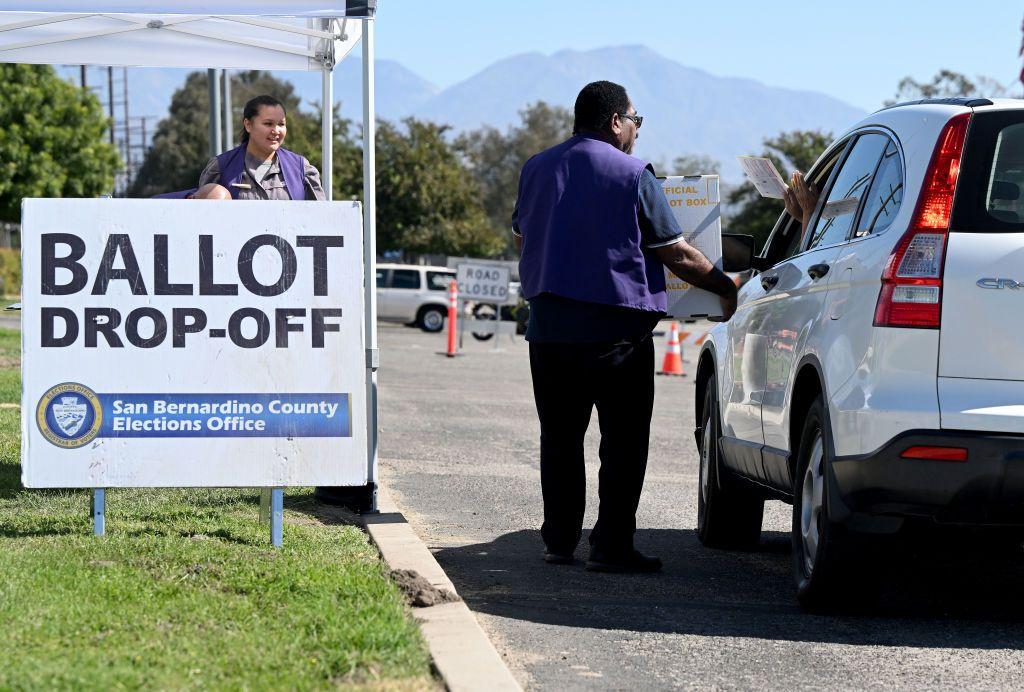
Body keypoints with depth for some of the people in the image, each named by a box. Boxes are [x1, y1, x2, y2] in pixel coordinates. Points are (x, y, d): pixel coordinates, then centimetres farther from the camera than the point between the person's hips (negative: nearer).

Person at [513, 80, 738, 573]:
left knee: (560, 438, 14)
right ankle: (611, 545, -4)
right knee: (623, 440, 1)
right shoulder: (633, 175, -9)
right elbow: (678, 256, -7)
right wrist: (724, 287, 6)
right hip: (616, 328, -5)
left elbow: (521, 238, 22)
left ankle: (559, 541, 15)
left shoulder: (536, 169, 8)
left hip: (549, 325, 5)